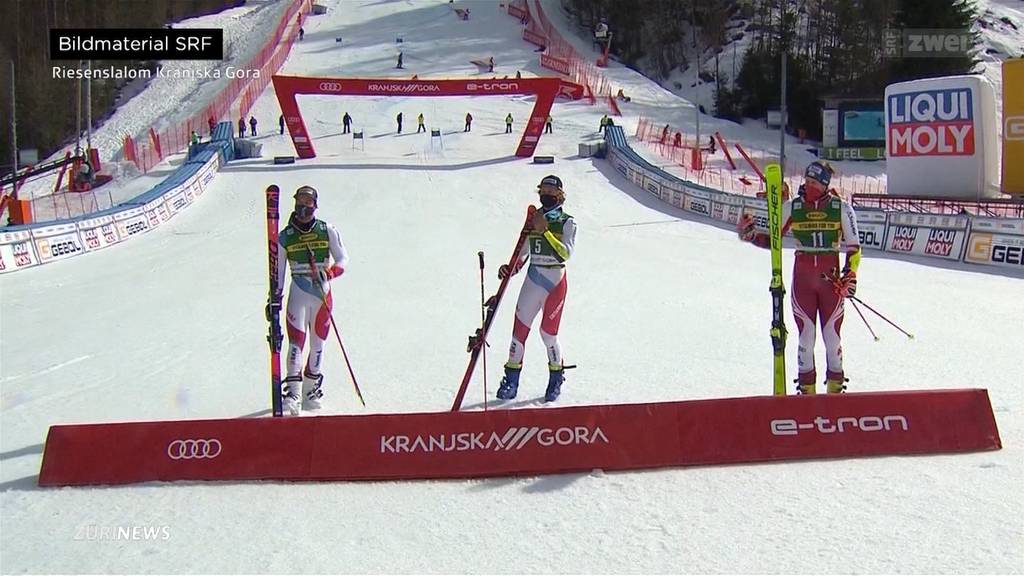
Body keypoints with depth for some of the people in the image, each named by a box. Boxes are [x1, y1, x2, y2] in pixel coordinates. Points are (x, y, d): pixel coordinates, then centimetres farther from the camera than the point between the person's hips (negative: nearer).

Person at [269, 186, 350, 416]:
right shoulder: (285, 237, 4)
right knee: (296, 342, -14)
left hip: (323, 294, 1)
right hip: (298, 294, -1)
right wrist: (275, 298, 5)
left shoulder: (327, 231, 2)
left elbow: (343, 259, -1)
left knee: (318, 344, 7)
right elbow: (278, 270, 10)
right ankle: (292, 393, -19)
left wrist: (330, 272, -20)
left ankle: (310, 390, 21)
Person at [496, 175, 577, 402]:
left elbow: (566, 253, -18)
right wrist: (511, 269, 0)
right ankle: (512, 379, 8)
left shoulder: (567, 222, -3)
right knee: (520, 328, 0)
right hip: (533, 279, 4)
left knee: (548, 331, -2)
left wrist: (545, 231, -24)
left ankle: (557, 377, 18)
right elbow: (523, 252, 16)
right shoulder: (533, 219, 9)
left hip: (555, 281, -4)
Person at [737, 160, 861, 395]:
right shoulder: (792, 208, 3)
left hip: (831, 279, -1)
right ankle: (806, 387, 12)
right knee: (806, 335, 2)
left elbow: (853, 247, 3)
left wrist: (850, 275, -8)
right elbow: (770, 238, 11)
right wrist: (748, 234, -6)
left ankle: (835, 386, 17)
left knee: (832, 335, 2)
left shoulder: (841, 209, -1)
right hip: (802, 278, 1)